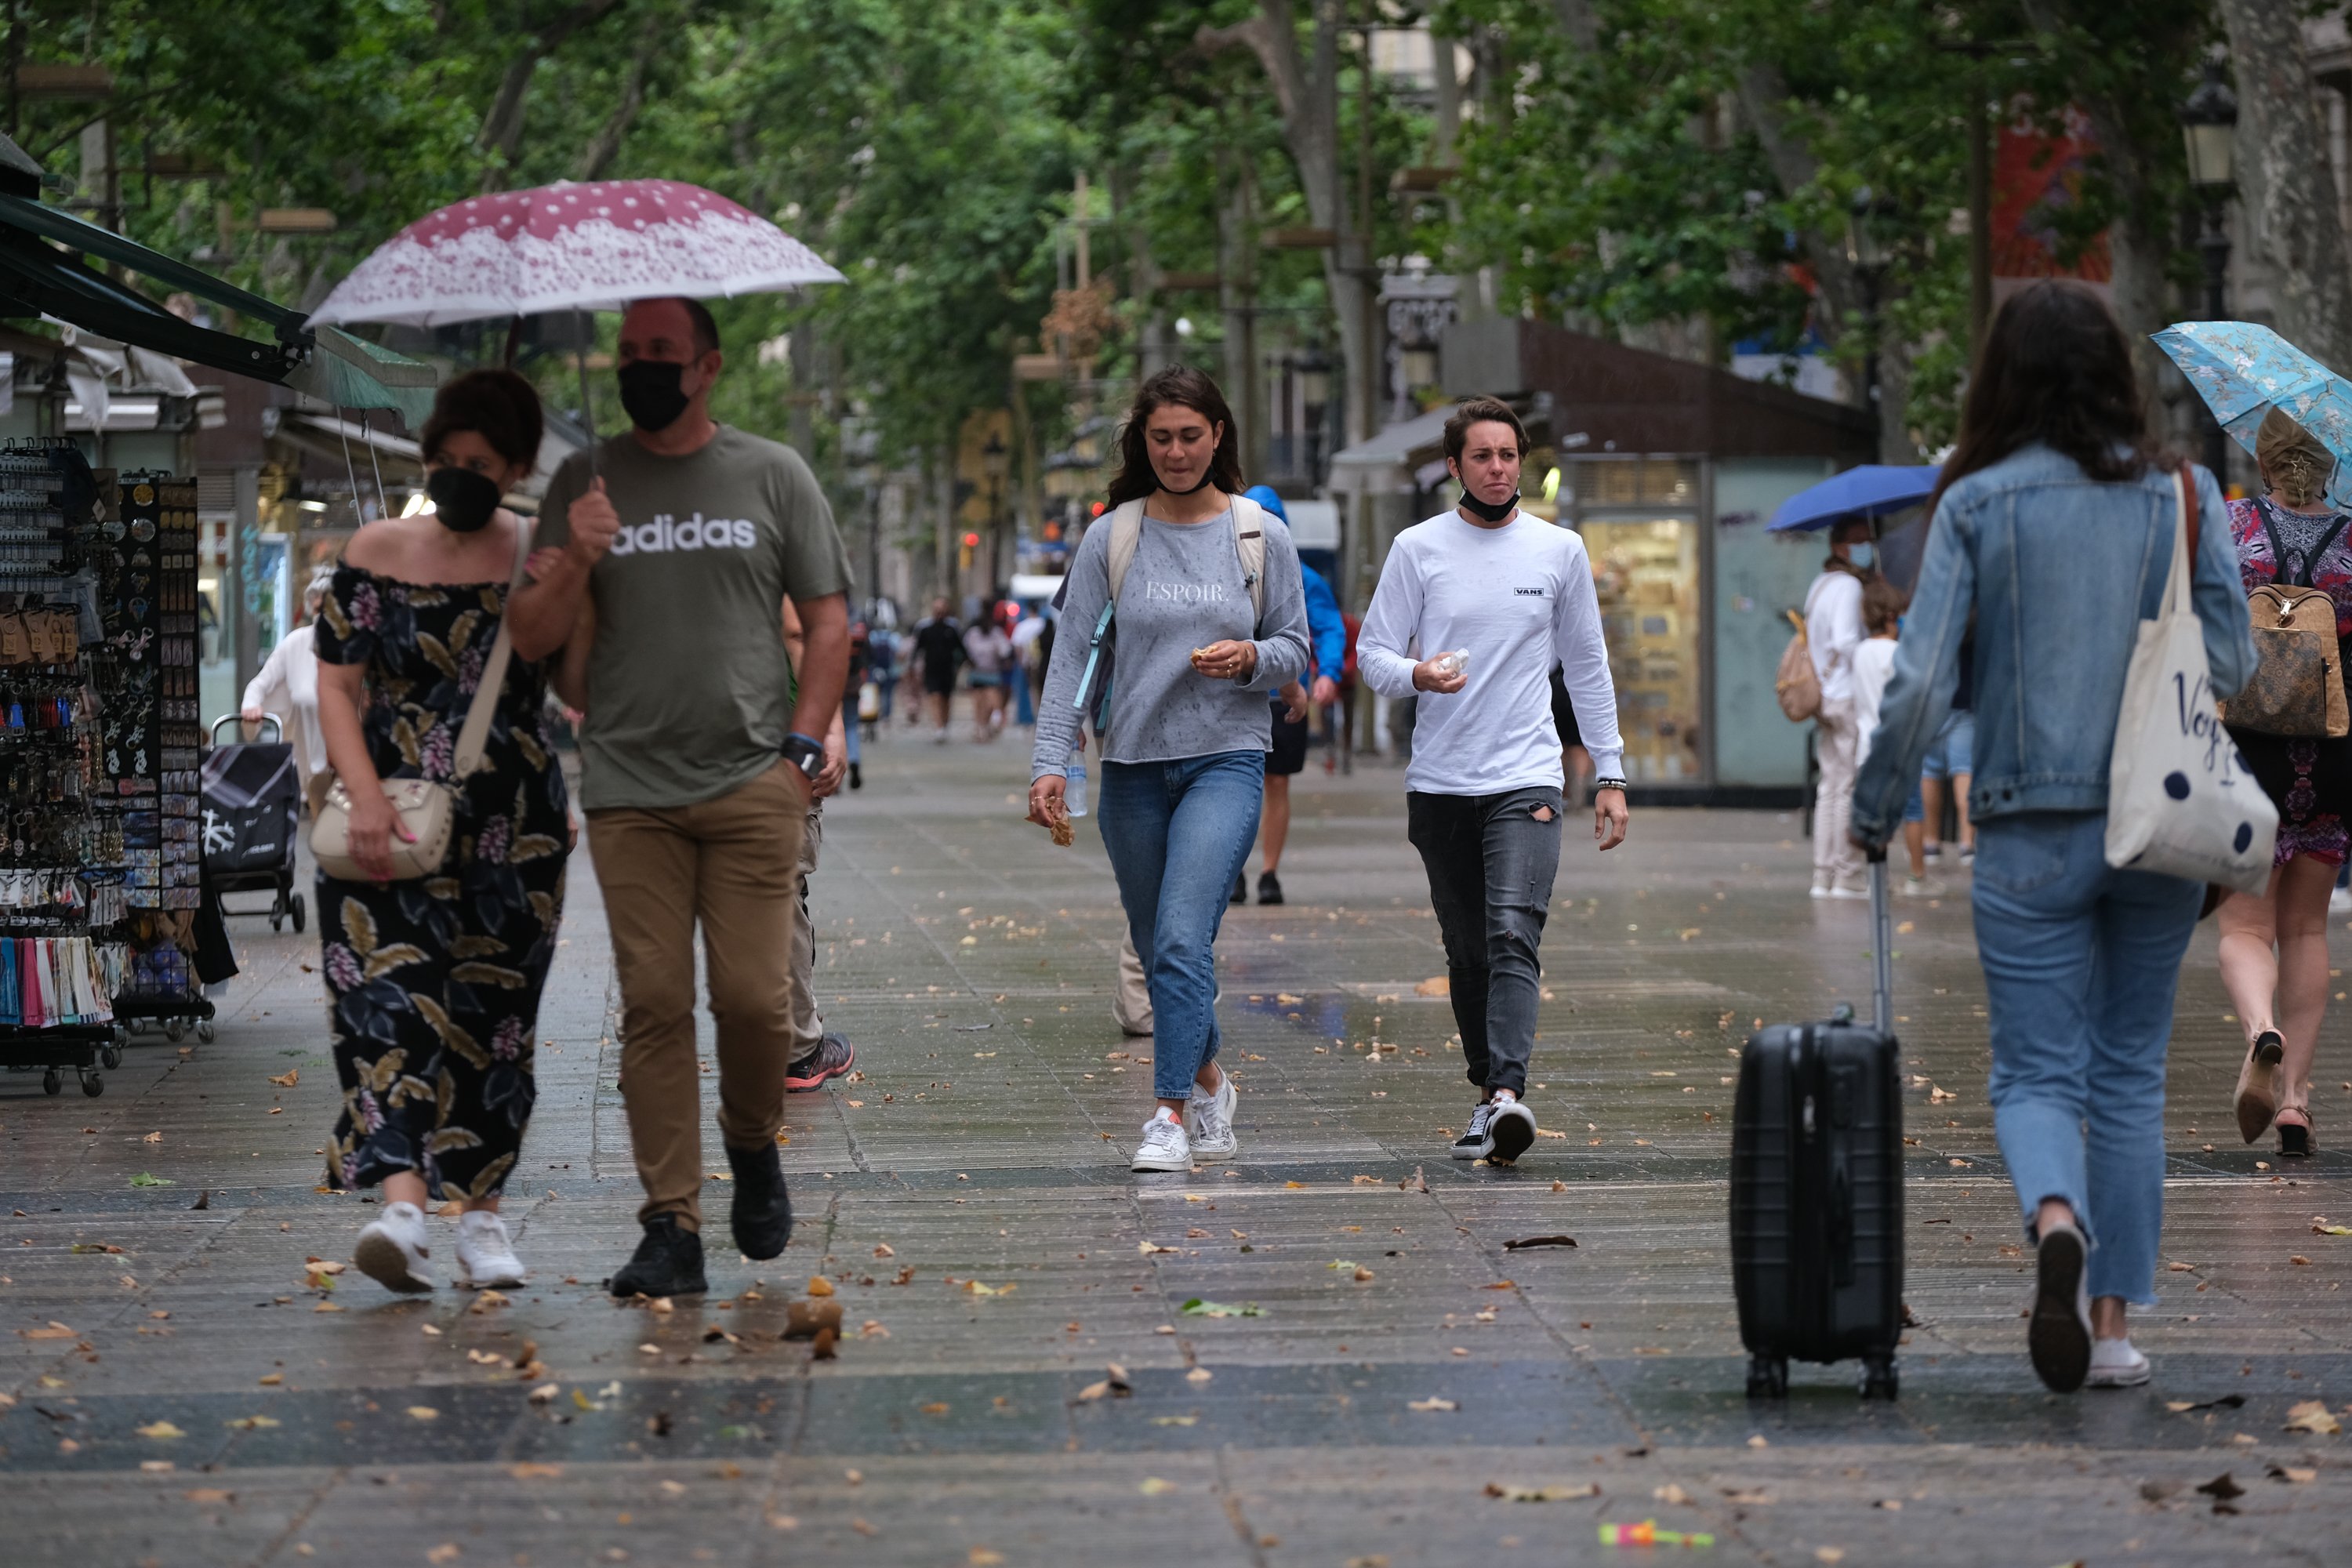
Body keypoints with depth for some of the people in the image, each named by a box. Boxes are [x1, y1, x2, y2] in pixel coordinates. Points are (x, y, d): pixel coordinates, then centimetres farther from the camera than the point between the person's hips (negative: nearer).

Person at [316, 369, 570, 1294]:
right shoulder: (379, 552, 3)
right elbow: (337, 682, 0)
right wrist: (365, 798, -15)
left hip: (513, 829, 1)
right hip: (394, 823, -1)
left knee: (495, 1014, 5)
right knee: (391, 999, -15)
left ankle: (480, 1215, 15)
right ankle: (404, 1203, -26)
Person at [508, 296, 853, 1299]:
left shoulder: (772, 475, 9)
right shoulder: (584, 483, 11)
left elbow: (828, 619, 10)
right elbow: (532, 641, 9)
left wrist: (803, 741, -1)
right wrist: (575, 564, -11)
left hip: (752, 784, -1)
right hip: (629, 790, 1)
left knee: (753, 996, -8)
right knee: (653, 1005, -3)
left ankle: (753, 1144, 21)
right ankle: (670, 1226, 0)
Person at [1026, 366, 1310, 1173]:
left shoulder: (1262, 537, 3)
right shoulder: (1110, 540, 3)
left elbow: (1295, 650, 9)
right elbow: (1073, 655, 1)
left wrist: (1252, 658, -14)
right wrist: (1049, 763, -9)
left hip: (1227, 757, -2)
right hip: (1134, 766, 3)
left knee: (1182, 938, -18)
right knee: (1157, 948, 11)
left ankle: (1172, 1114, -18)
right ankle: (1209, 1082, 33)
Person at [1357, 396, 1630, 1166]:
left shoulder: (1560, 550, 7)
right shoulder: (1418, 549, 3)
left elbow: (1587, 667, 14)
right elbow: (1373, 653, 3)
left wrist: (1611, 774, 11)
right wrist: (1418, 674, -20)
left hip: (1527, 781, -1)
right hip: (1440, 782, 1)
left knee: (1513, 936, -19)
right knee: (1467, 953, 8)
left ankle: (1508, 1094, -30)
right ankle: (1487, 1092, 21)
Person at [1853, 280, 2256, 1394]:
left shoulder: (1976, 504, -4)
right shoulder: (2183, 494, 1)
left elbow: (1920, 682, -8)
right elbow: (2230, 662, -1)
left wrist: (1874, 811, 5)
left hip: (2030, 831, -2)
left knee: (2035, 1071, 3)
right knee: (2131, 1072, 12)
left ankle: (2057, 1220, -28)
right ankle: (2113, 1325, 12)